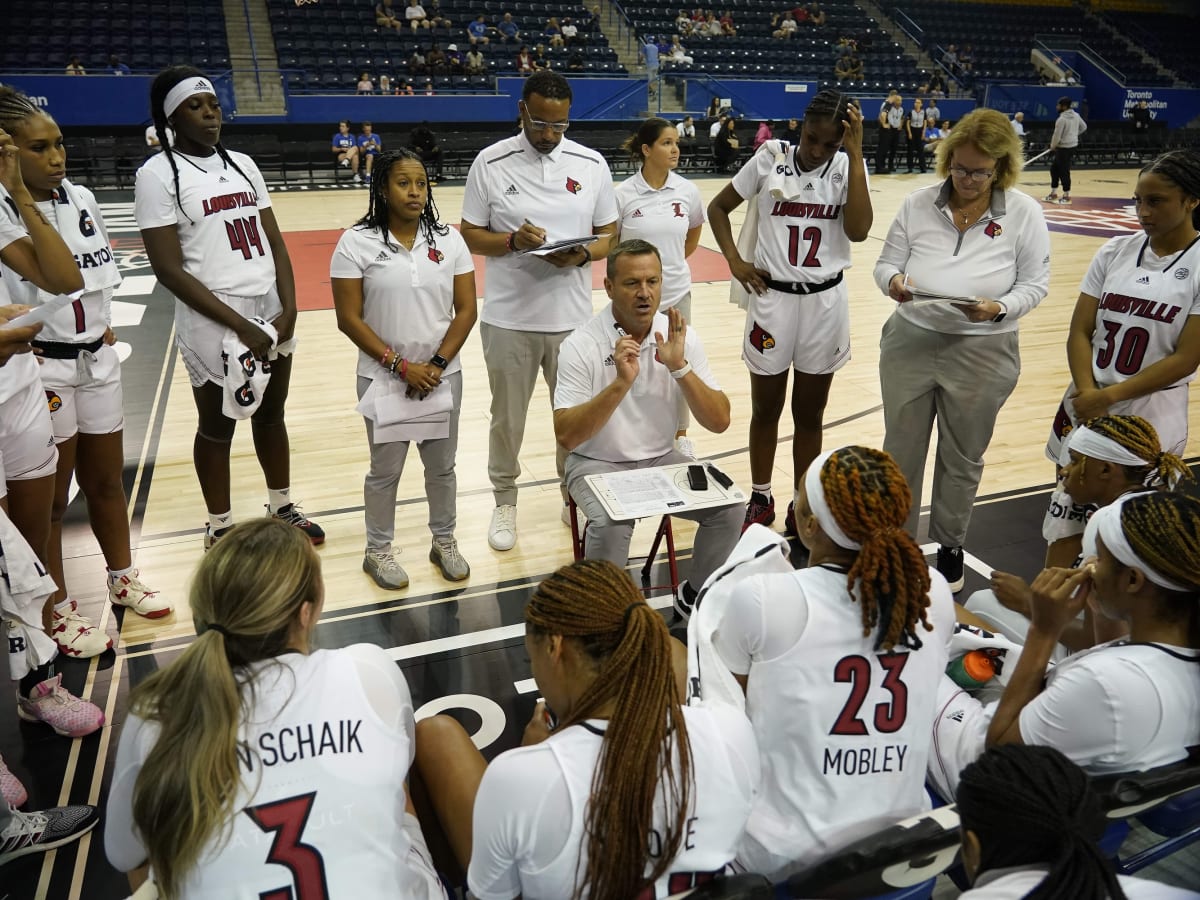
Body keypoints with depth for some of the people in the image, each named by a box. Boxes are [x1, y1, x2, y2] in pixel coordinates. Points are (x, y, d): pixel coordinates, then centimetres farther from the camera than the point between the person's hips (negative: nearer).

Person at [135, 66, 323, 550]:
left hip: (271, 312, 5)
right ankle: (220, 527, 26)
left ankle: (282, 507, 35)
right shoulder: (158, 174, -8)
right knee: (217, 427, 9)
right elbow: (169, 269, -13)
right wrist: (239, 324, -17)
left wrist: (289, 308, -5)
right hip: (214, 323, -5)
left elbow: (274, 241, 9)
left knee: (271, 415, 17)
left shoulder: (242, 164, 10)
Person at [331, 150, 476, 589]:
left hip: (443, 377, 3)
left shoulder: (448, 240, 0)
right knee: (386, 469, 10)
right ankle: (378, 550, 29)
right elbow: (349, 318, -10)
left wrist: (437, 364, -11)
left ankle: (444, 542, 33)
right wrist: (400, 365, -15)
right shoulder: (357, 243, -8)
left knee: (442, 465, 14)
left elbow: (466, 310, -1)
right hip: (383, 379, -2)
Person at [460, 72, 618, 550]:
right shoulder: (491, 162, -2)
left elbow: (609, 235, 7)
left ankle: (574, 496, 33)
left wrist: (582, 255, -14)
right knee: (507, 416, 11)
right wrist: (513, 241, -19)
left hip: (573, 317, 1)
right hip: (508, 318, -1)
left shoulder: (592, 164, 3)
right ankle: (505, 501, 31)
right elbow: (471, 236, 0)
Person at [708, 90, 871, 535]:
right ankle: (760, 499, 30)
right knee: (766, 408, 12)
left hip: (826, 302, 1)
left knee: (809, 413, 12)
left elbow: (858, 231, -18)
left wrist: (855, 154, -18)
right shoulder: (770, 158, -5)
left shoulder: (848, 166, -3)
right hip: (772, 297, 0)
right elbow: (718, 207, 6)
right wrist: (735, 261, -6)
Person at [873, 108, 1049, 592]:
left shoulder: (1024, 213, -5)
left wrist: (998, 308, -23)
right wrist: (893, 282, -21)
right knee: (900, 450, 13)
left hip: (982, 353, -1)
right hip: (910, 343, 2)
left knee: (962, 457, 14)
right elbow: (886, 263, 3)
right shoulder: (918, 203, -1)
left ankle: (949, 545, 34)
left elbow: (1035, 284, -3)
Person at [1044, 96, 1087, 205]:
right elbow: (1084, 127, 20)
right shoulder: (1076, 115, 8)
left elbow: (1057, 136, -18)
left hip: (1064, 147, -9)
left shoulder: (1061, 119, -19)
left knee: (1063, 171, -1)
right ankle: (1053, 193, 22)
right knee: (1054, 168, 17)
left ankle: (1066, 196, 6)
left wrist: (1052, 148, -2)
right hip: (1073, 144, 9)